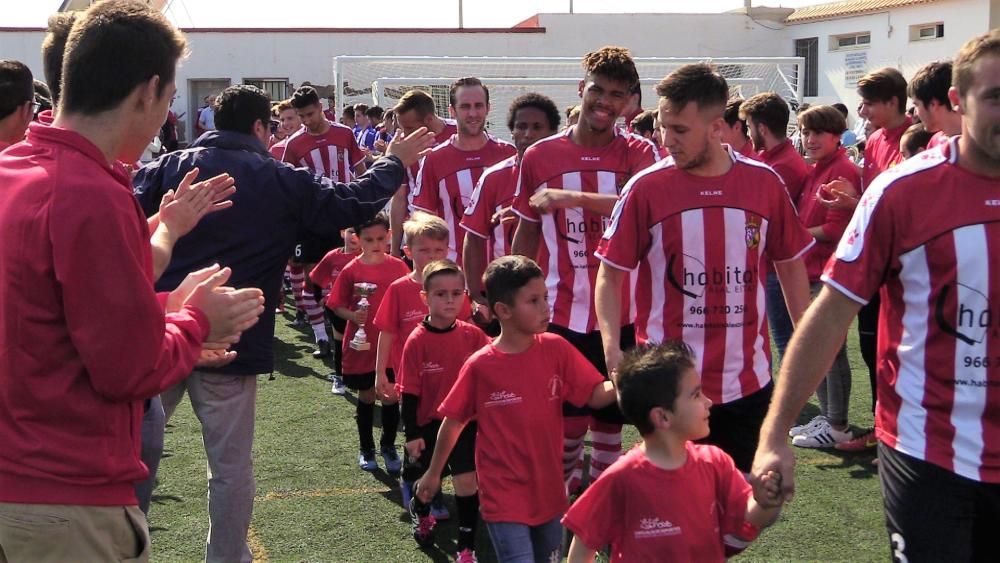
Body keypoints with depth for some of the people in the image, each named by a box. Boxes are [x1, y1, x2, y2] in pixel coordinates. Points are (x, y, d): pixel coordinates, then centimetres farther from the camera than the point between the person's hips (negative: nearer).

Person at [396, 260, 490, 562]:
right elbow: (409, 392, -11)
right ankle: (421, 514, 51)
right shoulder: (417, 340, -15)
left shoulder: (473, 335, -9)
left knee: (467, 481, -5)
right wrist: (412, 434, -10)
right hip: (429, 424, -1)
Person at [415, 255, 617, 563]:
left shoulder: (556, 349, -6)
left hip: (548, 490, 4)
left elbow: (596, 395, -8)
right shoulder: (480, 366, -14)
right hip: (503, 496, -4)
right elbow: (453, 421, -2)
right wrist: (433, 473, 8)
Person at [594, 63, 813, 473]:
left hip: (748, 381, 2)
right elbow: (611, 274, -2)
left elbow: (790, 265, 10)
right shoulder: (646, 188, -7)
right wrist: (613, 349, -15)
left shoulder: (764, 183, -1)